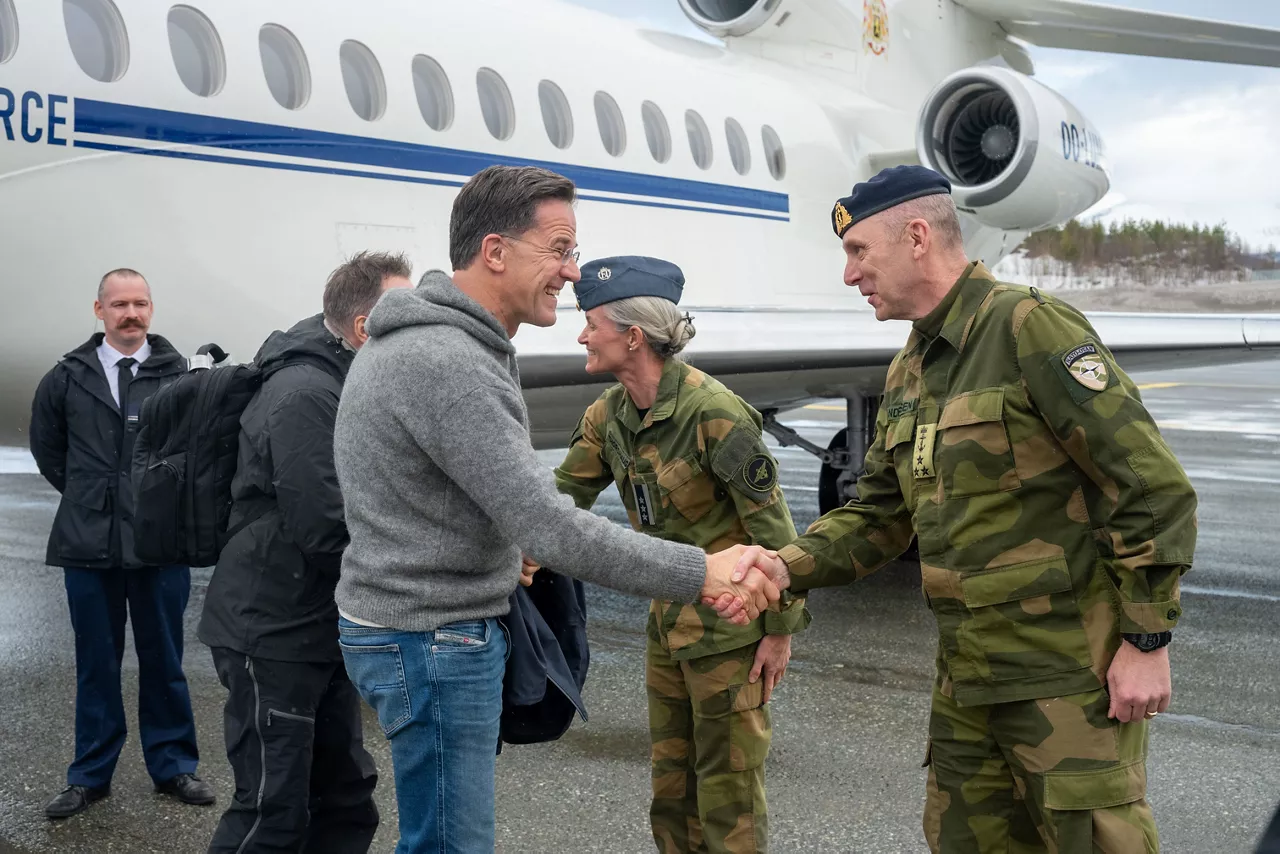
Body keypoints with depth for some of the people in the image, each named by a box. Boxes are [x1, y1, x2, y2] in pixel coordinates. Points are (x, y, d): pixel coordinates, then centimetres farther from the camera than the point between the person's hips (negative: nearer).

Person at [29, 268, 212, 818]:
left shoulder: (179, 375, -5)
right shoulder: (69, 377, 4)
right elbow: (46, 445, 18)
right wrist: (84, 494, 14)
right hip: (88, 544, 2)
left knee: (163, 661, 9)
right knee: (96, 664, 12)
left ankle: (172, 766, 23)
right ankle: (91, 776, 24)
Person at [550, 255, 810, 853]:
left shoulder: (713, 413, -23)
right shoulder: (609, 414, 0)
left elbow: (771, 525, -18)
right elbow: (565, 496, 5)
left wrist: (781, 630, -14)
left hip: (729, 628, -7)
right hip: (667, 622, 8)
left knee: (727, 780, 4)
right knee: (671, 776, 18)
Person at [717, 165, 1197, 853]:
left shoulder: (1032, 327, -15)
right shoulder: (907, 374, 12)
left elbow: (1153, 488, -17)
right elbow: (878, 515, 14)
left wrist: (1147, 641, -16)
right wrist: (787, 567, -3)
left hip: (1070, 674, -8)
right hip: (967, 678, 8)